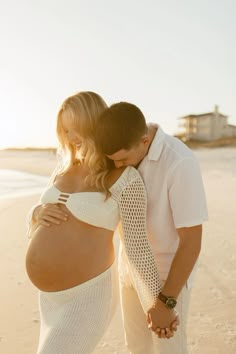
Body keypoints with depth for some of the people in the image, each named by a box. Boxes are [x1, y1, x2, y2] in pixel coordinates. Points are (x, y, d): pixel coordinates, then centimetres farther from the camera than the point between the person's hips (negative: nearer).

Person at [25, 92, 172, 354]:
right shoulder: (64, 169, 6)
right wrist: (40, 214, -10)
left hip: (88, 295, -8)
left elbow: (137, 245, -13)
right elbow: (37, 219, 13)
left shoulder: (126, 178, -16)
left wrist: (158, 303, -8)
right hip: (53, 294, 8)